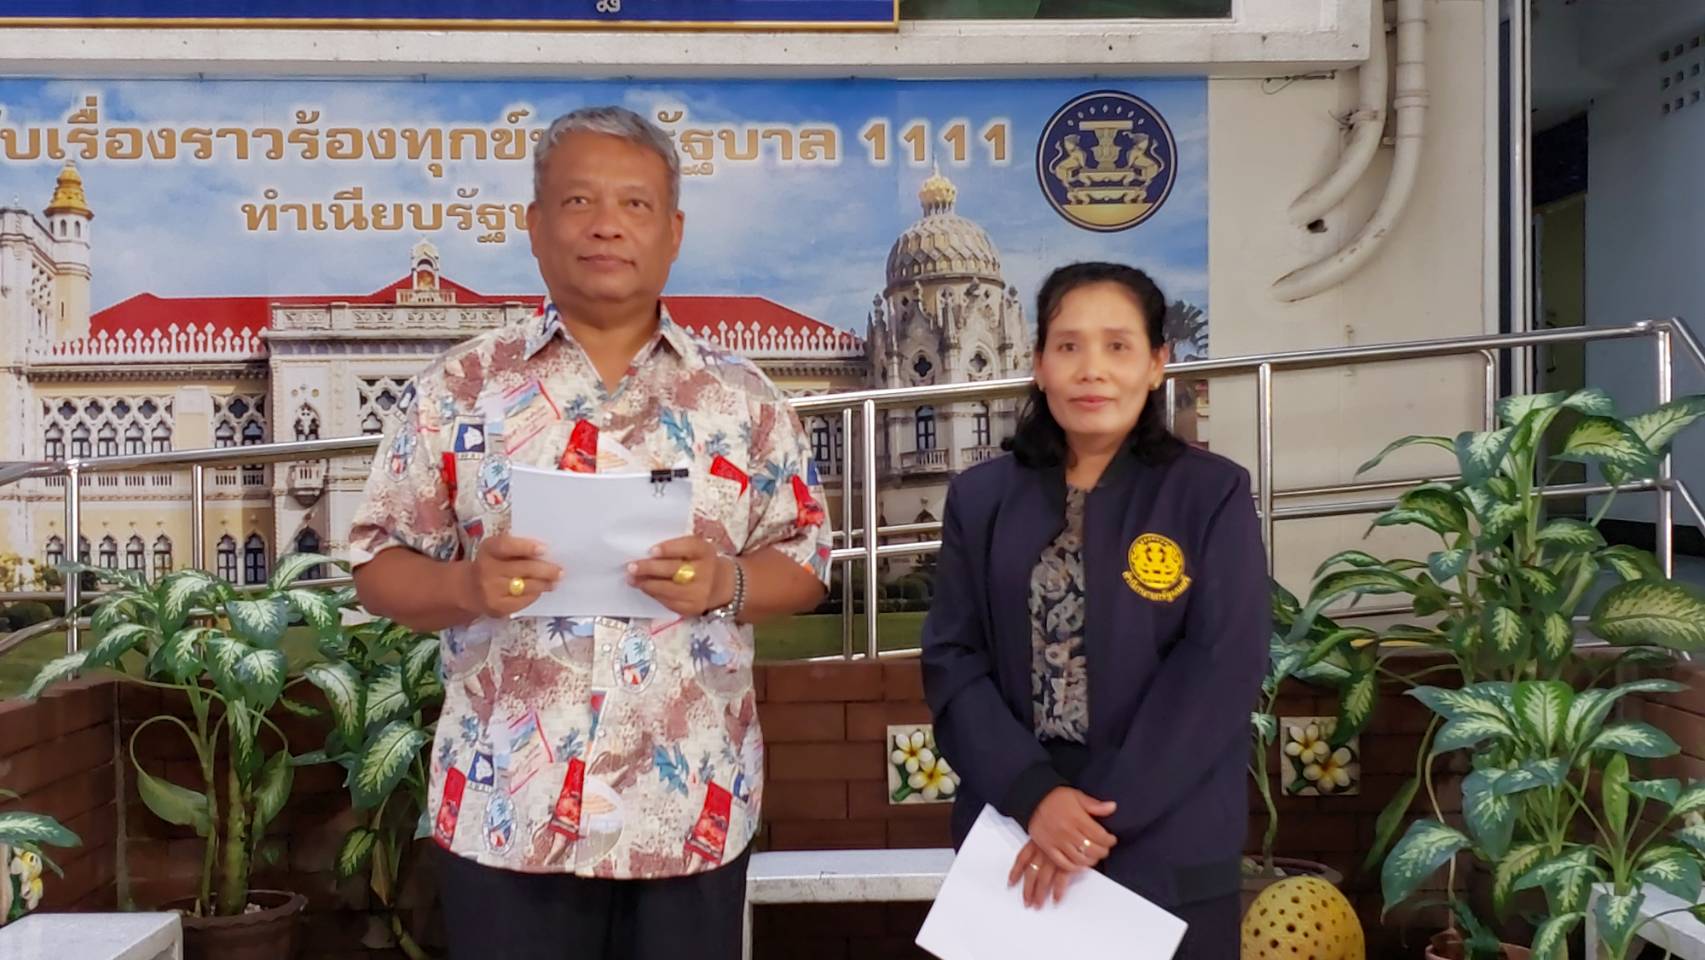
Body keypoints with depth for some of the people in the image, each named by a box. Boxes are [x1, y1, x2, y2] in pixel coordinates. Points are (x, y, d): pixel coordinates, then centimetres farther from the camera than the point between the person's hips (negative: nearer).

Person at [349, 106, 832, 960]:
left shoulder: (740, 400, 4)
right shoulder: (458, 389, 2)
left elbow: (804, 566, 6)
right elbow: (379, 571, 3)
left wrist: (725, 584, -14)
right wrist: (466, 586, -17)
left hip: (691, 810, 1)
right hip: (508, 812, 0)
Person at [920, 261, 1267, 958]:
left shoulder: (1213, 494, -3)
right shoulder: (981, 497, 4)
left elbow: (1221, 669, -10)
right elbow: (952, 660, -1)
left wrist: (1106, 814, -15)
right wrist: (1033, 795, -15)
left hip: (1166, 847, -2)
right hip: (1012, 829, 2)